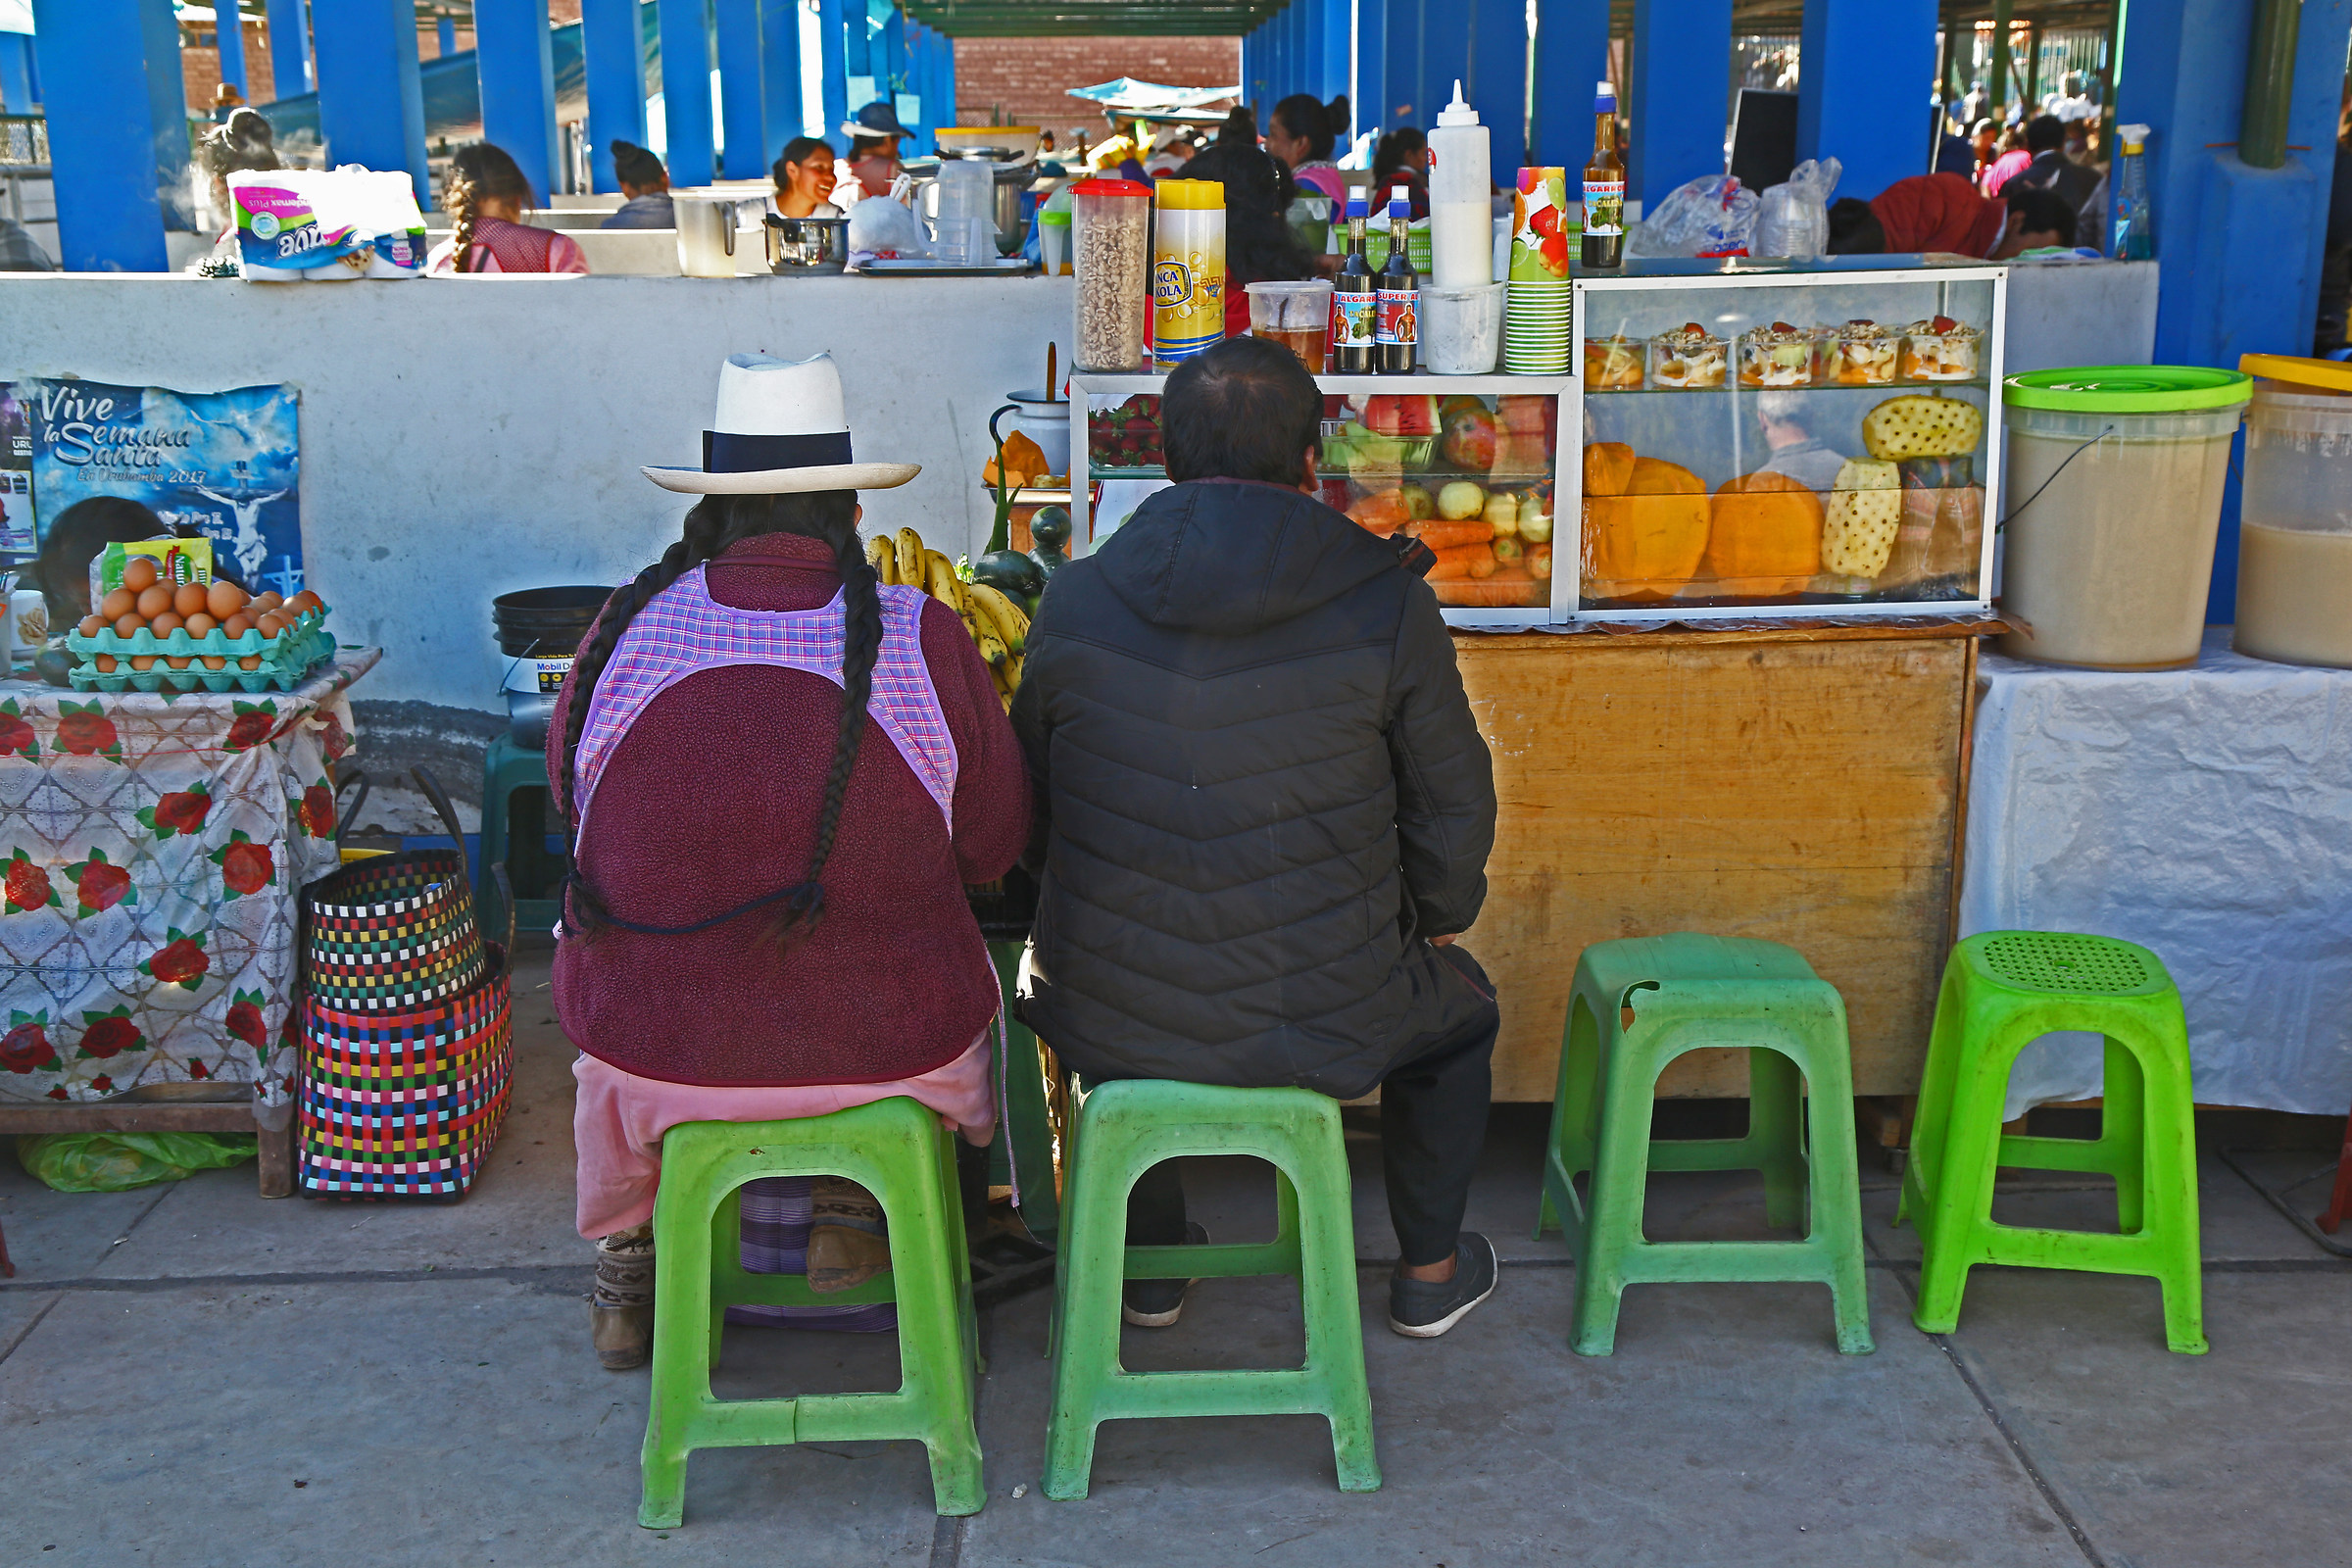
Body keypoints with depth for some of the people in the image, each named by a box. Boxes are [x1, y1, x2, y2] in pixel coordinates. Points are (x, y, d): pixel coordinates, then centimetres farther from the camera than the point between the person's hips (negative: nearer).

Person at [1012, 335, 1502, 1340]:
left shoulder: (1075, 600, -6)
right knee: (1459, 1002, 32)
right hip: (1324, 1023, -1)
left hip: (1112, 1025, 2)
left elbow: (1027, 808, 6)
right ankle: (1430, 1273, 42)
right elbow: (1455, 802, -1)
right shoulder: (1386, 605, -11)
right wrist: (1438, 917, 20)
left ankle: (1149, 1267, 46)